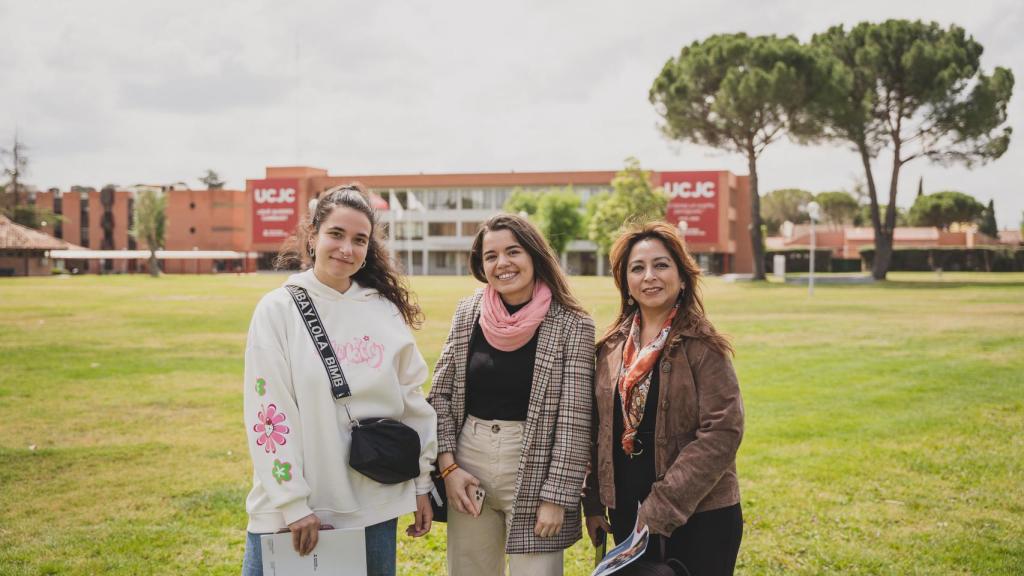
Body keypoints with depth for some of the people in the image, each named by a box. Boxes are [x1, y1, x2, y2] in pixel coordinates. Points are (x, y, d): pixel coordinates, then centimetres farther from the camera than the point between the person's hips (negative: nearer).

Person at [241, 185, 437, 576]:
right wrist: (293, 504, -14)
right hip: (290, 512, -3)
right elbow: (268, 413, -10)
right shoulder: (278, 309, -5)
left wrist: (422, 485, 9)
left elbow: (414, 402, 9)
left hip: (374, 509, 3)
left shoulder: (385, 311, 4)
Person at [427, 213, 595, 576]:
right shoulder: (468, 314, 2)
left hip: (534, 472, -3)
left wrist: (556, 498, -12)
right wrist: (448, 465, -1)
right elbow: (440, 396, 8)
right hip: (468, 466, 4)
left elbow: (573, 420, -10)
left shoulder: (570, 326, -9)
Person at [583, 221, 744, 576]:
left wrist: (661, 509, -19)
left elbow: (722, 433, -17)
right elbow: (599, 431, 11)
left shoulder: (702, 347, -10)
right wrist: (593, 503, 6)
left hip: (698, 520, -4)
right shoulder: (612, 347, 5)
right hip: (626, 517, 4)